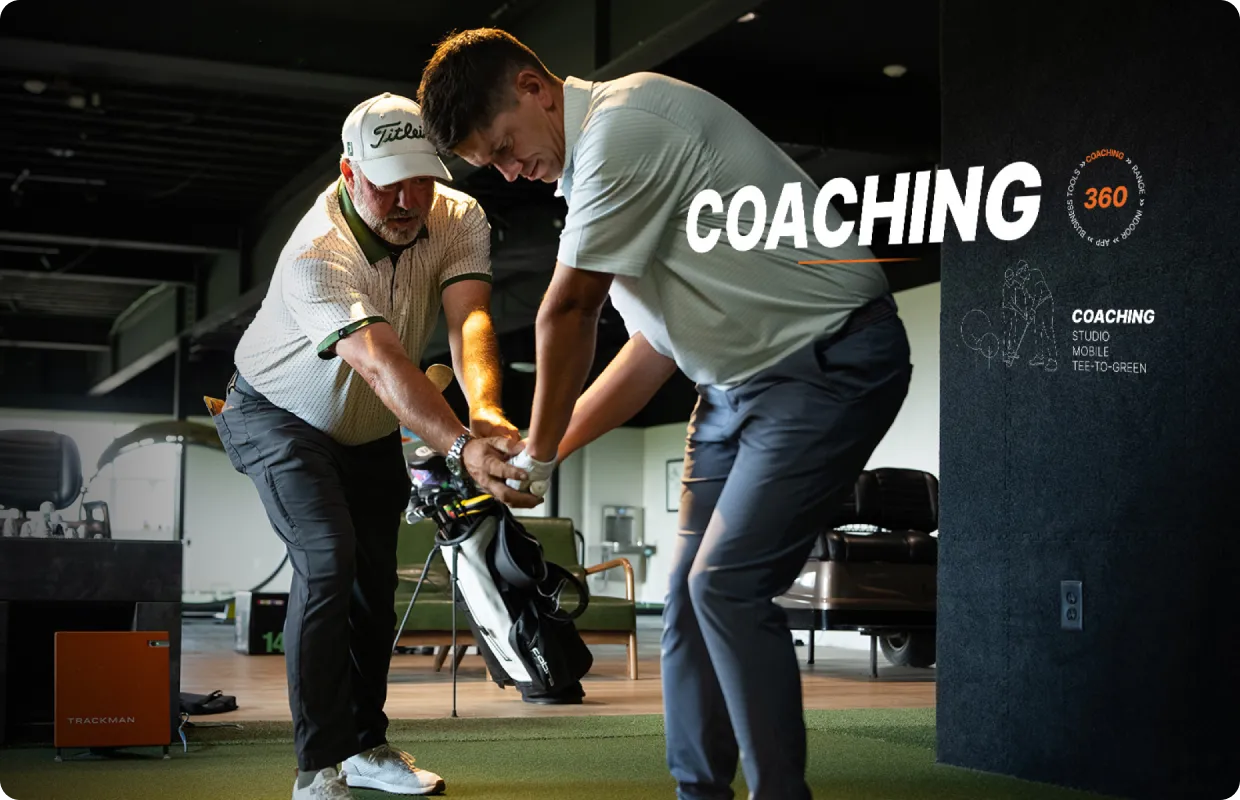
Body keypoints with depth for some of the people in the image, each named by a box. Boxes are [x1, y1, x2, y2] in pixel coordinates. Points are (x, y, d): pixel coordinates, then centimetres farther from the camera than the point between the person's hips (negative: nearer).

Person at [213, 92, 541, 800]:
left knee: (376, 579, 10)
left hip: (373, 433, 6)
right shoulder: (318, 255, -36)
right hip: (282, 417, -6)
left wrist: (488, 414, -55)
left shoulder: (459, 219, -19)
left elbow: (470, 320, -34)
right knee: (328, 561, -22)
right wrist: (463, 448, -64)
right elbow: (378, 361, -50)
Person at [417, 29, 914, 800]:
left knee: (728, 584, -16)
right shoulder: (591, 167, 12)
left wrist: (538, 455, -1)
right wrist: (546, 450, 11)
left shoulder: (625, 124, -19)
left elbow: (567, 313, -14)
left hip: (832, 358, -10)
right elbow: (657, 345, 15)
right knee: (692, 590, 6)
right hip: (739, 379, 10)